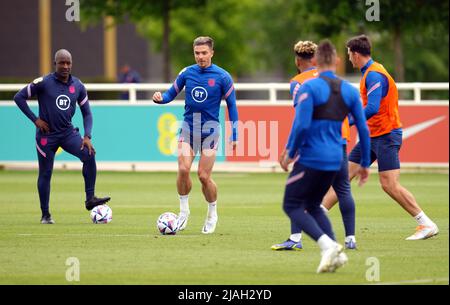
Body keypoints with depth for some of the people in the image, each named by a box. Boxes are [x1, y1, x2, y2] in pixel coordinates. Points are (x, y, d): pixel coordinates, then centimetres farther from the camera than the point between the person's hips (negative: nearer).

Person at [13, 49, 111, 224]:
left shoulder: (78, 86, 2)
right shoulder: (43, 83, -10)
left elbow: (86, 113, 8)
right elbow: (19, 97, -4)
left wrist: (87, 136, -6)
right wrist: (35, 119, -9)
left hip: (68, 132, 3)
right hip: (46, 135, -3)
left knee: (89, 155, -21)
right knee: (45, 174, 2)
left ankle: (90, 198, -14)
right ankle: (45, 215, 17)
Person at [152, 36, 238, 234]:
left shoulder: (222, 77, -4)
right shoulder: (187, 73, 3)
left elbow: (231, 105, 1)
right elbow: (171, 94, 10)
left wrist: (234, 135, -1)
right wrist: (160, 98, -14)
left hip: (210, 128, -2)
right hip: (188, 127, 2)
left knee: (204, 176, -5)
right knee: (183, 169, -16)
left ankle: (212, 214, 19)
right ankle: (184, 211, 3)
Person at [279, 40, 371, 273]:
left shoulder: (310, 87, -11)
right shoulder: (350, 91, 6)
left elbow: (301, 125, -19)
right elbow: (363, 129, 7)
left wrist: (290, 154, -5)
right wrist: (365, 164, 15)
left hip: (311, 158, -6)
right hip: (335, 160, 6)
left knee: (291, 205, 5)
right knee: (313, 206, 21)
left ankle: (327, 245, -15)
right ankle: (335, 252, 3)